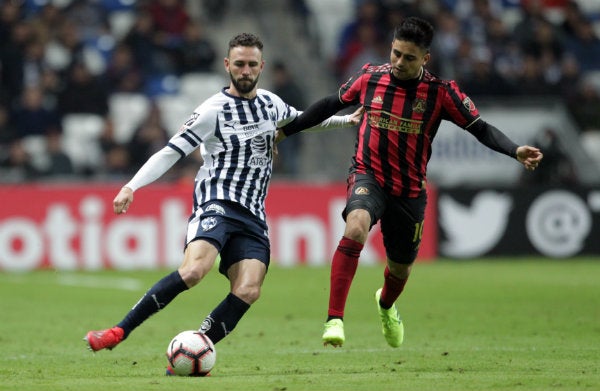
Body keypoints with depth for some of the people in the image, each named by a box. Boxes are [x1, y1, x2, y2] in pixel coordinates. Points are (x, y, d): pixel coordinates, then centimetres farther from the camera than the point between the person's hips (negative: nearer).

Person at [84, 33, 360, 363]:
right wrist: (132, 186, -17)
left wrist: (345, 120, 38)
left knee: (248, 290, -19)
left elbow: (298, 119, 40)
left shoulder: (271, 103, 16)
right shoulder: (213, 111, -2)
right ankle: (117, 333, -27)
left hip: (252, 216, 6)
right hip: (217, 204, -6)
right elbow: (171, 152, -5)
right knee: (193, 270, -31)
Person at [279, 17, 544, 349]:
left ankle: (386, 305, 56)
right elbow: (330, 105, 11)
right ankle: (334, 321, -34)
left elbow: (481, 129, -7)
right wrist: (285, 130, 14)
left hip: (409, 190, 1)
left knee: (400, 267, 16)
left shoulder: (440, 92, -9)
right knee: (356, 226, -33)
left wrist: (516, 151, -23)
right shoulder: (369, 78, -4)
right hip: (368, 176, -1)